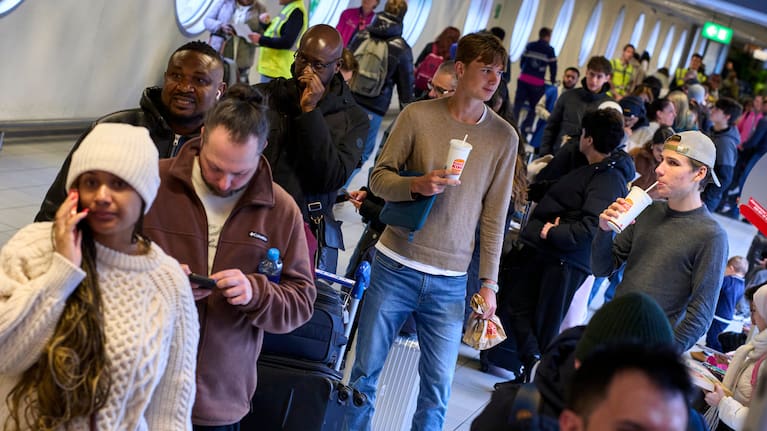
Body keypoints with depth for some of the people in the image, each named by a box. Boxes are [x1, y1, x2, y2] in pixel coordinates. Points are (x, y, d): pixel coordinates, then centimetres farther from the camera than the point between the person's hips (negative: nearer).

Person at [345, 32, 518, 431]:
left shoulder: (504, 137, 1)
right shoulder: (418, 115, -2)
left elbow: (494, 216, 4)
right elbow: (379, 176, 1)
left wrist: (489, 282, 3)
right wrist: (417, 185, -19)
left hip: (449, 282, 1)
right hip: (396, 266, 0)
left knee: (438, 389, 3)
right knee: (366, 371, 10)